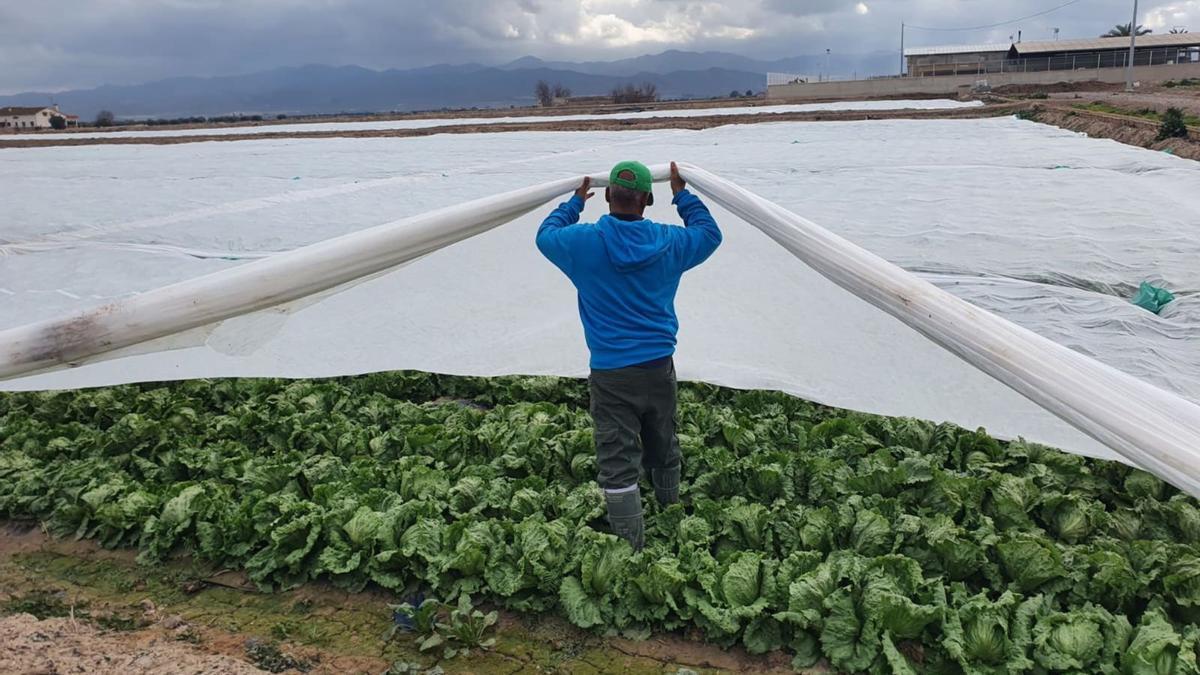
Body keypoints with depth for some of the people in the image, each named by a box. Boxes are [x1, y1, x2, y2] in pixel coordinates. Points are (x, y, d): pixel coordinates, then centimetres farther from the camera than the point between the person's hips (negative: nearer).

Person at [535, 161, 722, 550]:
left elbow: (546, 235, 13)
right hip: (660, 367, 4)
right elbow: (710, 233, 19)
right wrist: (682, 195, 27)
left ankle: (632, 548, 3)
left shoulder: (585, 242, -9)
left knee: (619, 465, 1)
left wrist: (576, 201, 25)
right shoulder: (668, 241, -2)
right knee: (664, 452, 21)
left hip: (611, 374, -3)